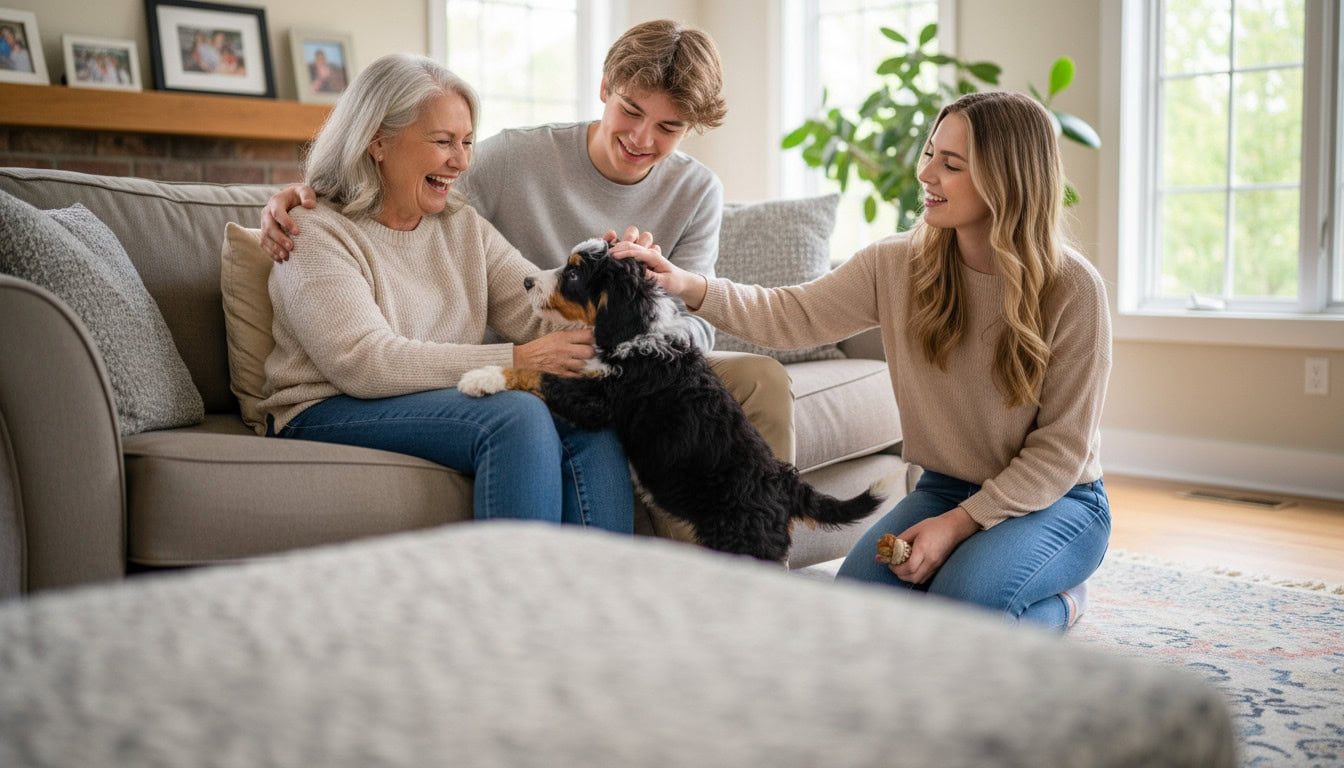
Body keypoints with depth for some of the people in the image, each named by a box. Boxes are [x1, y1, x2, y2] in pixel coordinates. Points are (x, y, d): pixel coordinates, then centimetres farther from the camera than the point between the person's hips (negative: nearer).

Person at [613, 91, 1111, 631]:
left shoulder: (1073, 290, -18)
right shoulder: (897, 265, -7)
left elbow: (1061, 447, -15)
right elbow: (793, 317, -7)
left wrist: (960, 523, -22)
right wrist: (691, 287, -24)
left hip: (1057, 500, -4)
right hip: (945, 488, 4)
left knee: (961, 602, -31)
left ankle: (1059, 605, 5)